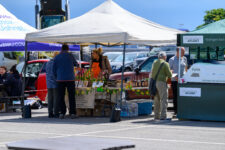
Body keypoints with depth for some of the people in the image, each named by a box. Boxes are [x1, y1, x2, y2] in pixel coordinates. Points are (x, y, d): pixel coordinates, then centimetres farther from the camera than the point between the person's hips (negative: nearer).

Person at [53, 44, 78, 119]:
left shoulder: (56, 57, 3)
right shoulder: (70, 56, 1)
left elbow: (54, 70, 5)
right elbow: (76, 64, 18)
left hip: (60, 80, 0)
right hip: (70, 79, 0)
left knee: (60, 97, 5)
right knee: (71, 97, 5)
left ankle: (62, 112, -4)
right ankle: (72, 113, 1)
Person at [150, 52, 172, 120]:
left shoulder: (154, 63, 13)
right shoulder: (165, 64, -6)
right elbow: (169, 75, -6)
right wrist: (170, 71, 15)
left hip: (154, 82, 7)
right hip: (161, 82, -7)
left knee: (157, 100, 14)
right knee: (163, 100, -4)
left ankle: (156, 115, 15)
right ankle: (163, 116, -10)